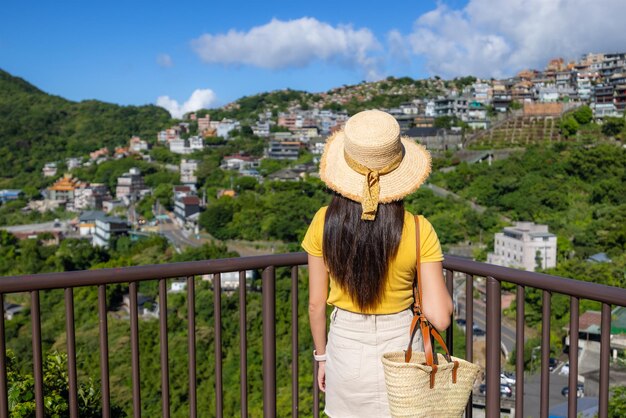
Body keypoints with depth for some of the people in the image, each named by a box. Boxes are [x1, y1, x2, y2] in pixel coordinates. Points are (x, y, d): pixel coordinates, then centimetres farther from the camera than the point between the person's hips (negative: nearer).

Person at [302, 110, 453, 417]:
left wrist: (321, 356, 10)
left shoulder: (324, 223, -14)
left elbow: (316, 304, -5)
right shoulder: (419, 231, -19)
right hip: (399, 350, -1)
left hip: (345, 349, 1)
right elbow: (439, 317, -17)